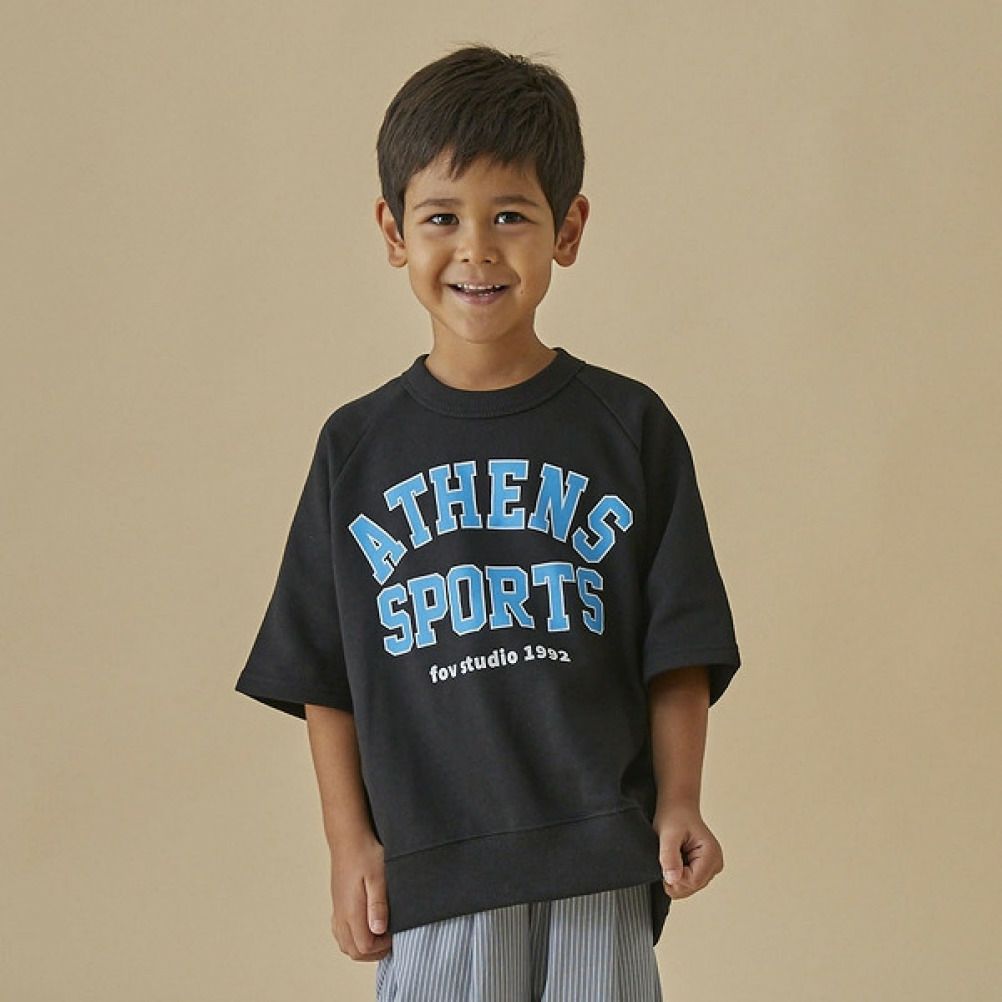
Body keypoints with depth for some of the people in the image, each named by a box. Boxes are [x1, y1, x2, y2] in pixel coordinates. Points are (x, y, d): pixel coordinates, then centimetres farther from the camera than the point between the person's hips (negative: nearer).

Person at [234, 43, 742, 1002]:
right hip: (428, 864, 0)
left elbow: (678, 653, 4)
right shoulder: (359, 446, 6)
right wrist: (349, 842, 2)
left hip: (598, 862, 0)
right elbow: (323, 679, 8)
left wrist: (677, 806, -5)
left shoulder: (630, 427, 4)